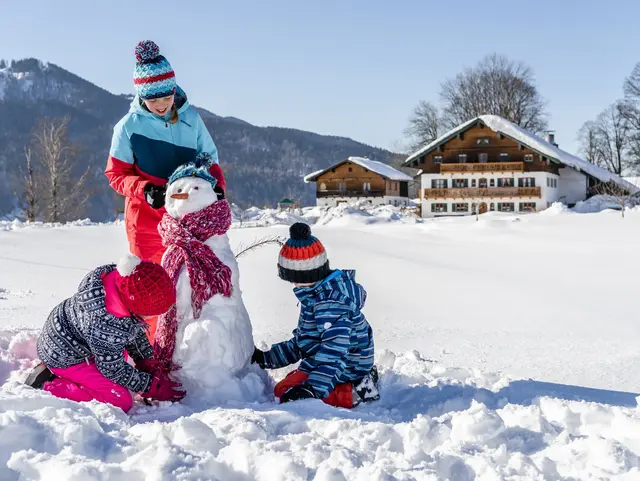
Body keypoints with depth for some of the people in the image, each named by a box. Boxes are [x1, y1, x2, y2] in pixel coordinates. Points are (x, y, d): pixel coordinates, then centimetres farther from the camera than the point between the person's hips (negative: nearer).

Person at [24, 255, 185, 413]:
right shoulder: (107, 327, -40)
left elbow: (134, 329, 3)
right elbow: (113, 370, -22)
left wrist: (148, 363, 3)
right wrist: (152, 387, -13)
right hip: (64, 357, -9)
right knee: (122, 401, -15)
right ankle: (48, 386, -10)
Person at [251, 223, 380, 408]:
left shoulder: (329, 302, -25)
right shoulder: (319, 294, 11)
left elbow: (335, 348, -34)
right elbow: (302, 341, 20)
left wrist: (314, 389, -42)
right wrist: (266, 358, 20)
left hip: (345, 368, -11)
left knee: (285, 391, -17)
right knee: (291, 380, 29)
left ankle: (353, 393, -16)